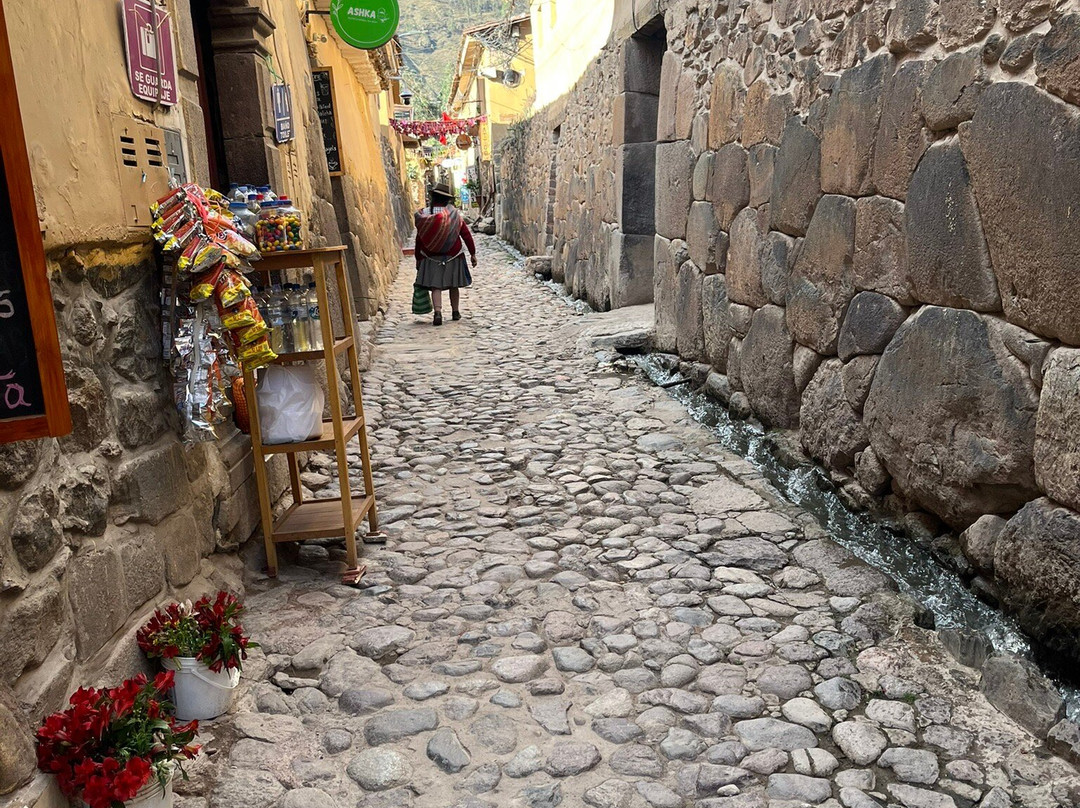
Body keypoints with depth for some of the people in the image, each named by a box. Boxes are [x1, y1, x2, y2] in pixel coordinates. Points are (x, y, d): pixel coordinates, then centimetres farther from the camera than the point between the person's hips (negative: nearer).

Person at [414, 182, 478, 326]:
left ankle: (438, 311, -20)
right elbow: (466, 234, -2)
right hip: (453, 255, 1)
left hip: (432, 257, -1)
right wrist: (473, 253, 6)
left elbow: (419, 239, -2)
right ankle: (456, 312, 25)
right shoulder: (455, 214, -5)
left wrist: (418, 258, 7)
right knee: (453, 285, 15)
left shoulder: (425, 214, -5)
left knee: (435, 286, -1)